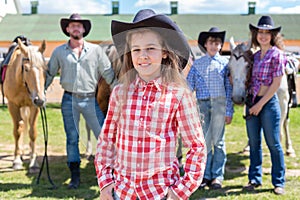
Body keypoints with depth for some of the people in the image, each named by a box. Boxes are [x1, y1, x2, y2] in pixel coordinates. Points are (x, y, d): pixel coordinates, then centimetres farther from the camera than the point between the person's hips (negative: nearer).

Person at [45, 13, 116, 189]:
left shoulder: (96, 50, 3)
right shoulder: (59, 52, 5)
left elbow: (108, 73, 2)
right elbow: (49, 74, 11)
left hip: (90, 99, -1)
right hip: (69, 100, 1)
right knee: (72, 139, 7)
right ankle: (75, 176, 17)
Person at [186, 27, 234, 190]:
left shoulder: (225, 63, 5)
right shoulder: (197, 64, 8)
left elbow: (229, 88, 3)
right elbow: (189, 87, 8)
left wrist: (229, 111, -2)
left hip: (219, 103, -1)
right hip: (201, 104, 1)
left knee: (218, 141, 3)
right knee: (203, 141, 5)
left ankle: (217, 176, 12)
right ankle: (205, 176, 14)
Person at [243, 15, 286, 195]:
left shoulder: (277, 54, -5)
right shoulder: (255, 56, 12)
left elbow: (276, 83, -10)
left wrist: (260, 104, -12)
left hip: (269, 102, -6)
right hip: (252, 101, 6)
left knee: (273, 143, 0)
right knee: (254, 143, 10)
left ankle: (279, 182, 9)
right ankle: (255, 178, 20)